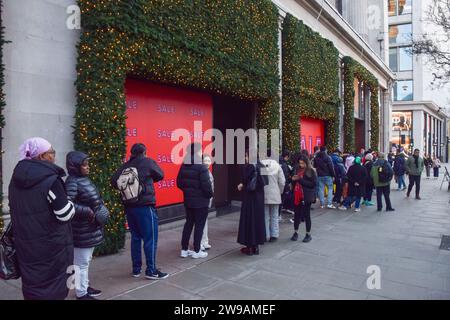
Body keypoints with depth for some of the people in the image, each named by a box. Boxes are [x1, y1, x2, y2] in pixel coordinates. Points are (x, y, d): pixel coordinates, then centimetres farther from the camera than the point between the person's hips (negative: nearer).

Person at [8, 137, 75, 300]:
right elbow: (66, 214, -18)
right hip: (52, 245, -7)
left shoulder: (16, 179, 4)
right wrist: (69, 202, 1)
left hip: (25, 244, 7)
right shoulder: (50, 179, -19)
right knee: (53, 287, 8)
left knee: (32, 284, 19)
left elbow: (17, 211, 13)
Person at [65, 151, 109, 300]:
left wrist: (100, 207, 3)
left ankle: (85, 286, 37)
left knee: (86, 260, 22)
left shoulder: (85, 179, 9)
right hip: (82, 230, -9)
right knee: (81, 262, 5)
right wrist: (88, 212, -26)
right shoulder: (72, 182, -19)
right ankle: (81, 293, 19)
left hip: (91, 228, 9)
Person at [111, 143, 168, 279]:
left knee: (135, 237, 15)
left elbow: (113, 181, -3)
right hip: (145, 207, -5)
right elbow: (160, 175, 5)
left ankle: (136, 269, 23)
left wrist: (126, 186, 11)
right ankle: (151, 271, 8)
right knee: (151, 239, 3)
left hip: (129, 207, 5)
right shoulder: (147, 162, -7)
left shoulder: (125, 166, 3)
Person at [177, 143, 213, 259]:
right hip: (201, 201, -7)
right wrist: (210, 194, -3)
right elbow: (206, 185, -21)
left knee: (188, 223, 16)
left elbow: (179, 183, 8)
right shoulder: (201, 167, -18)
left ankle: (184, 250, 22)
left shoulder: (184, 166, 4)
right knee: (199, 225, 4)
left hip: (188, 200, 7)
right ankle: (197, 251, 13)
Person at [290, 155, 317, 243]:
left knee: (306, 215, 5)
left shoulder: (311, 171, -6)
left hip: (306, 196, -4)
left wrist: (301, 180, -17)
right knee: (297, 214, 10)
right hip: (297, 196, 5)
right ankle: (295, 233, 21)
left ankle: (308, 234, 17)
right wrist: (293, 180, -3)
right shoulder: (297, 170, 11)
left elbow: (313, 183, -14)